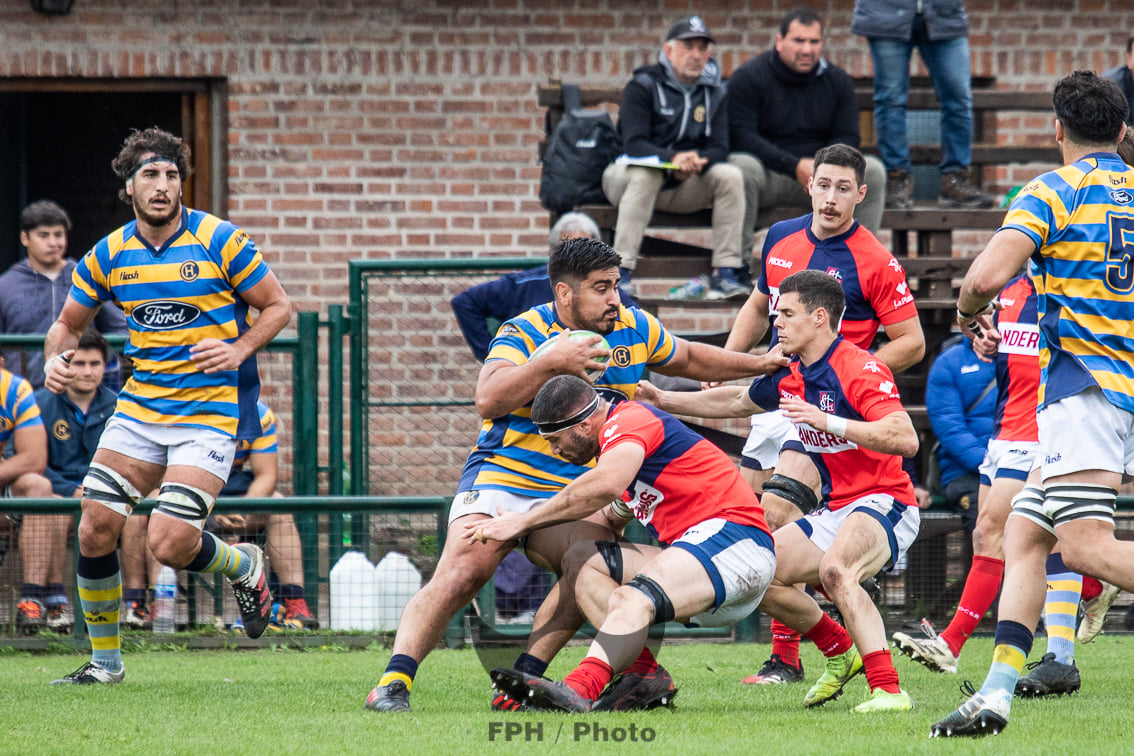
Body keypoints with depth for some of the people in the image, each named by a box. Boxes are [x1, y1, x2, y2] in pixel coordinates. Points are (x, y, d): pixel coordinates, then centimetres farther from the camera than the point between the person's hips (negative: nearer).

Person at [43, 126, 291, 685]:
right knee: (95, 529, -5)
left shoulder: (219, 240, -8)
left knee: (169, 543, -17)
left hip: (210, 412, -4)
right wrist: (55, 360, -7)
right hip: (139, 406, 5)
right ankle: (104, 659, 13)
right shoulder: (109, 255, 3)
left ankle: (244, 565, 17)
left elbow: (278, 307, 0)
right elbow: (68, 324, 15)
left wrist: (239, 350, -17)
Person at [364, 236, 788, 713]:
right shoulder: (525, 333, -11)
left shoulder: (633, 328, 6)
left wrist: (760, 363, 28)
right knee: (463, 571, -25)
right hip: (500, 476, -5)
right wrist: (551, 362, -33)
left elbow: (689, 359, 27)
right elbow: (488, 401, -26)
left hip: (571, 496, 5)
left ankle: (524, 679, -18)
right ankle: (394, 683, -25)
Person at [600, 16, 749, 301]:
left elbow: (719, 148, 0)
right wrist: (673, 158, -36)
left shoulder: (714, 93, 9)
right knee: (647, 174, -38)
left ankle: (725, 274, -23)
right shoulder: (643, 87, -5)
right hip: (627, 175, -4)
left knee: (729, 175, -21)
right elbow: (633, 143, -17)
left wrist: (695, 163, -24)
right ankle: (621, 272, -42)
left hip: (683, 183, 4)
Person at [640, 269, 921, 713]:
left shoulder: (860, 369, -18)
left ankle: (887, 690, -40)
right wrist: (662, 400, 28)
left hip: (883, 504, -9)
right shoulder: (788, 375, 9)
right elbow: (738, 402, 30)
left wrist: (827, 421, -34)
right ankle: (840, 651, 19)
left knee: (834, 568, -37)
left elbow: (906, 439, -30)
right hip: (835, 511, 9)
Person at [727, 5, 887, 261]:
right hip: (767, 176, -4)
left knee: (873, 171, -18)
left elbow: (847, 137, 6)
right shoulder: (747, 78, -5)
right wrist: (795, 166, -25)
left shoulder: (837, 80, 9)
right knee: (742, 166, -37)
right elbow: (740, 136, -15)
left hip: (818, 173, 4)